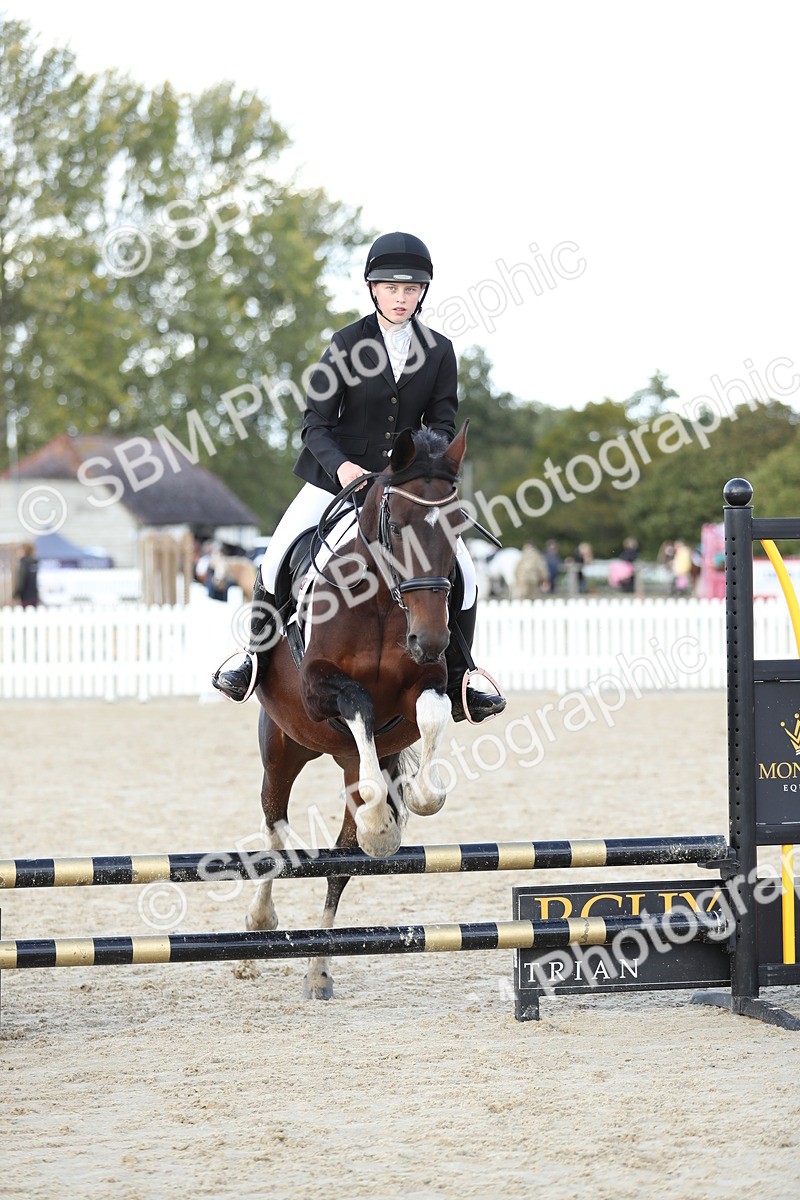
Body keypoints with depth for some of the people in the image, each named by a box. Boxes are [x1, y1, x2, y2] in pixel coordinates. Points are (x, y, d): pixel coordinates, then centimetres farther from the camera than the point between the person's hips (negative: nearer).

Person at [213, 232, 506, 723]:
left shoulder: (439, 351, -1)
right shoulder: (348, 343, -7)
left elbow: (442, 423, 1)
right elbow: (316, 422, -8)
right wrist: (340, 465, -26)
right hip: (339, 474, -2)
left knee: (464, 577, -7)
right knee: (276, 561, -13)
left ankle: (456, 682, 9)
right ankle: (258, 656, 10)